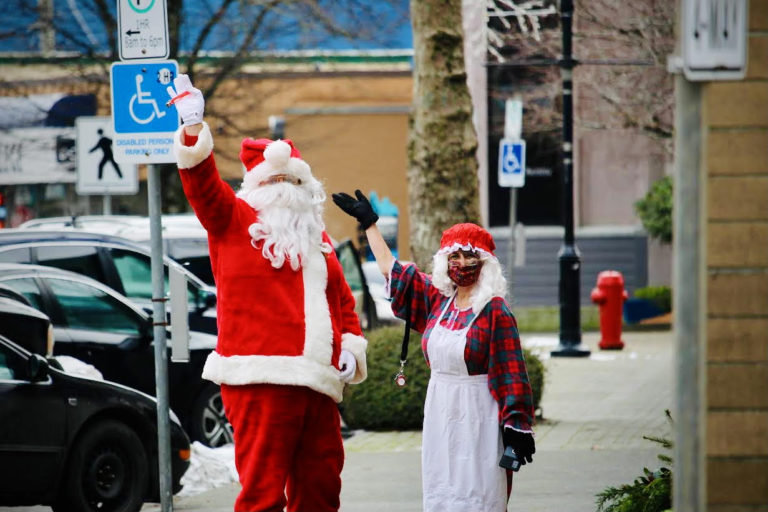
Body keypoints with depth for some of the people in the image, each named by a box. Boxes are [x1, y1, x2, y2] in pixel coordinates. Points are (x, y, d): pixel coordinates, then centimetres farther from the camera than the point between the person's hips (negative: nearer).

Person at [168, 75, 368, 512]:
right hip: (260, 381, -6)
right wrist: (193, 130, -19)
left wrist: (352, 345, 13)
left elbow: (343, 299, 28)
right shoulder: (234, 220, 8)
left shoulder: (316, 239, 24)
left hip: (316, 385, 6)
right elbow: (203, 185, -7)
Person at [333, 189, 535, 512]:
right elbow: (390, 267, 20)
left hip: (477, 416, -6)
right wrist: (369, 223, 25)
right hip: (439, 412, 6)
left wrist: (517, 428, -15)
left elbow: (511, 375, -11)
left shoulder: (494, 311, -8)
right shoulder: (436, 299, 9)